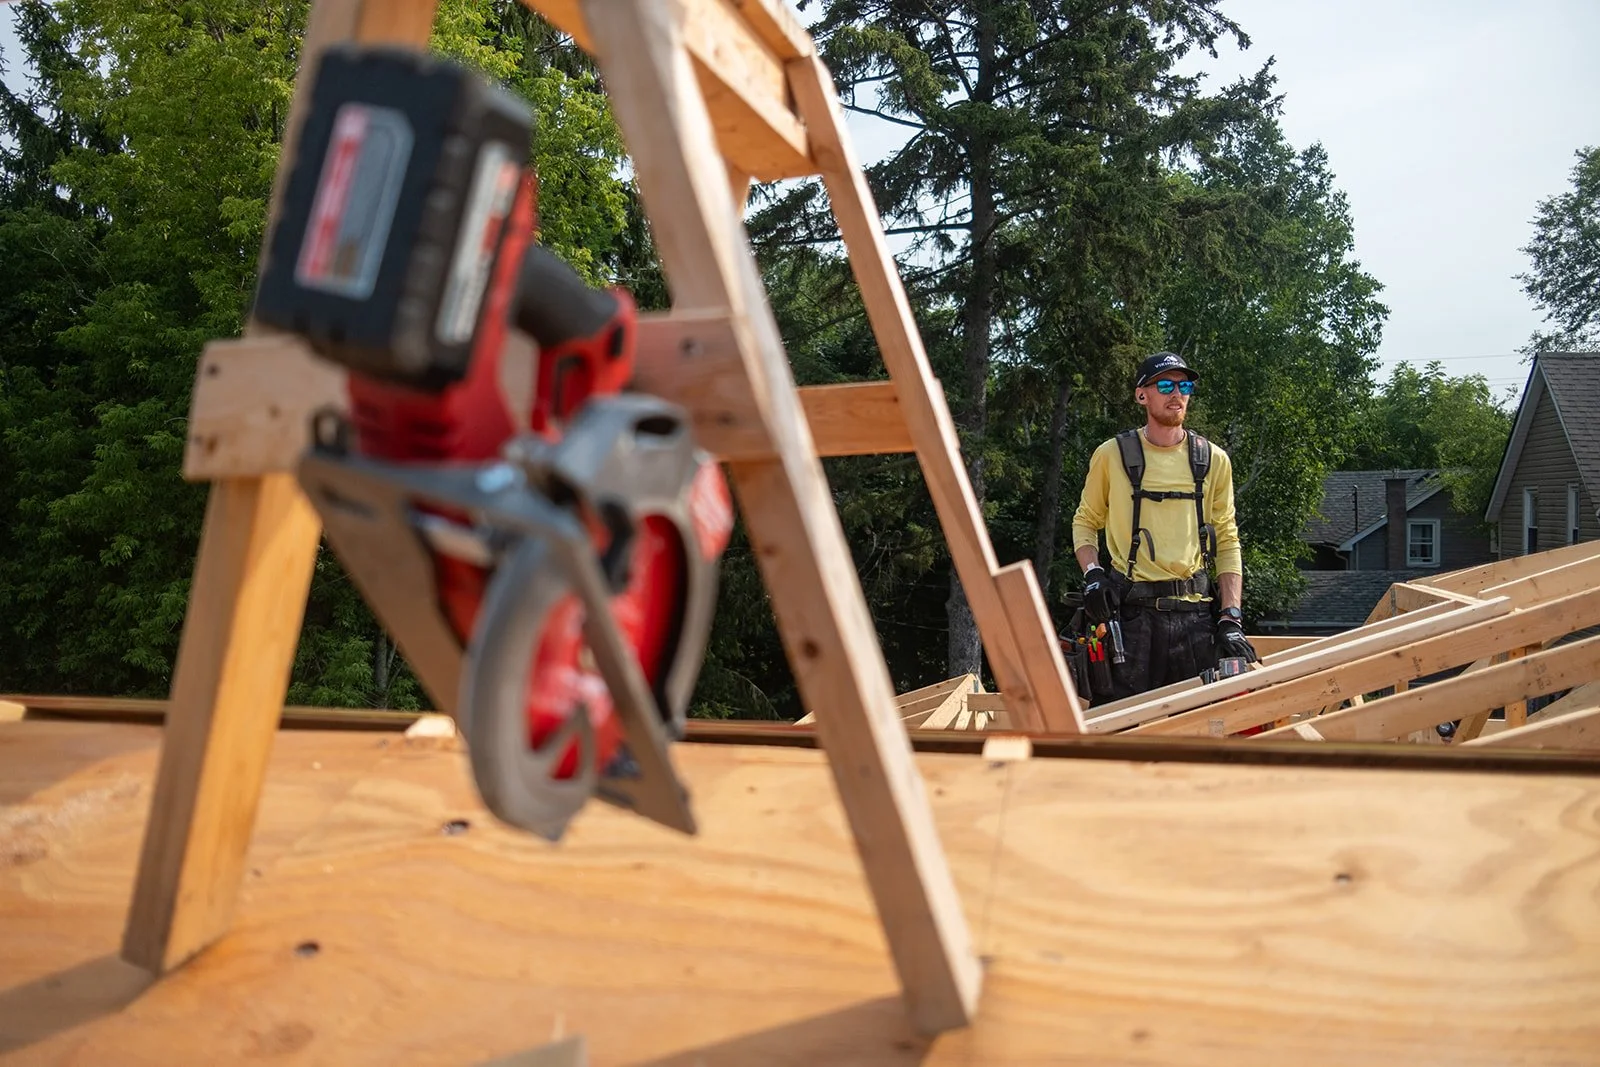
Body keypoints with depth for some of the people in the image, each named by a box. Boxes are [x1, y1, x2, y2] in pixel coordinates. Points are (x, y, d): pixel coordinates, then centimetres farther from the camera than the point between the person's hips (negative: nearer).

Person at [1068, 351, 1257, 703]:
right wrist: (1092, 574, -5)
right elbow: (1085, 521, 15)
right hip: (1128, 611, -2)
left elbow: (1227, 542, 9)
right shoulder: (1112, 455, 4)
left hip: (1195, 612, 2)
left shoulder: (1213, 461, 9)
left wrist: (1231, 620, 0)